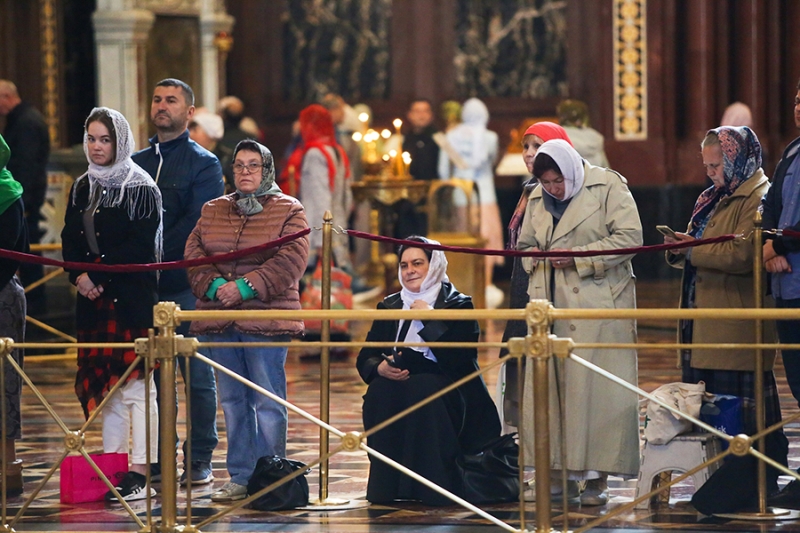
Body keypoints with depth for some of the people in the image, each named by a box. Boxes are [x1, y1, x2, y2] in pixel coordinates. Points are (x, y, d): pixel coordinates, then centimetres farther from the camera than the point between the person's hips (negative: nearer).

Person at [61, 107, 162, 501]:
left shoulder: (141, 188, -5)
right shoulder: (82, 188, 15)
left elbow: (140, 247, -13)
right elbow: (70, 241, 11)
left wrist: (98, 272, -15)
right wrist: (80, 276, -6)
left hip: (133, 297, -6)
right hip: (93, 299, 6)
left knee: (136, 384, -7)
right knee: (103, 384, 6)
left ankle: (141, 471, -8)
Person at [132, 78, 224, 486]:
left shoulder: (203, 164, 1)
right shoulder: (136, 163, 17)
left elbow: (196, 224, -11)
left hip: (185, 284, -5)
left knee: (196, 374, -1)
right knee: (153, 375, 6)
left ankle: (199, 459, 3)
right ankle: (159, 457, 10)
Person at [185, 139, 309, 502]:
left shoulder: (288, 211, 2)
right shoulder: (212, 211, 16)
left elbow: (290, 261, -10)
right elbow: (194, 253, 8)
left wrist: (245, 287, -17)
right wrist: (213, 285, -11)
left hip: (266, 319, -5)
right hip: (218, 319, 5)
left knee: (267, 403, -5)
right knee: (233, 402, 7)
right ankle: (240, 478, 12)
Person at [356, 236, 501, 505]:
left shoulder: (458, 305, 2)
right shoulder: (389, 306, 15)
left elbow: (460, 358, -15)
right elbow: (364, 358, 9)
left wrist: (428, 319, -15)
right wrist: (380, 368, -15)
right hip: (397, 381, 3)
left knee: (420, 388, -37)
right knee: (380, 391, -31)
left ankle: (433, 487, -31)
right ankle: (387, 485, -26)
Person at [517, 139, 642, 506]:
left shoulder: (608, 187, -3)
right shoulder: (538, 199, 16)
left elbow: (629, 237, -10)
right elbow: (525, 245, 26)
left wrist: (578, 257, -14)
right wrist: (533, 257, 1)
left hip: (598, 307, -6)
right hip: (552, 307, 6)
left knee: (595, 389, -6)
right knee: (547, 387, 0)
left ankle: (596, 479, -2)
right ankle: (561, 473, 6)